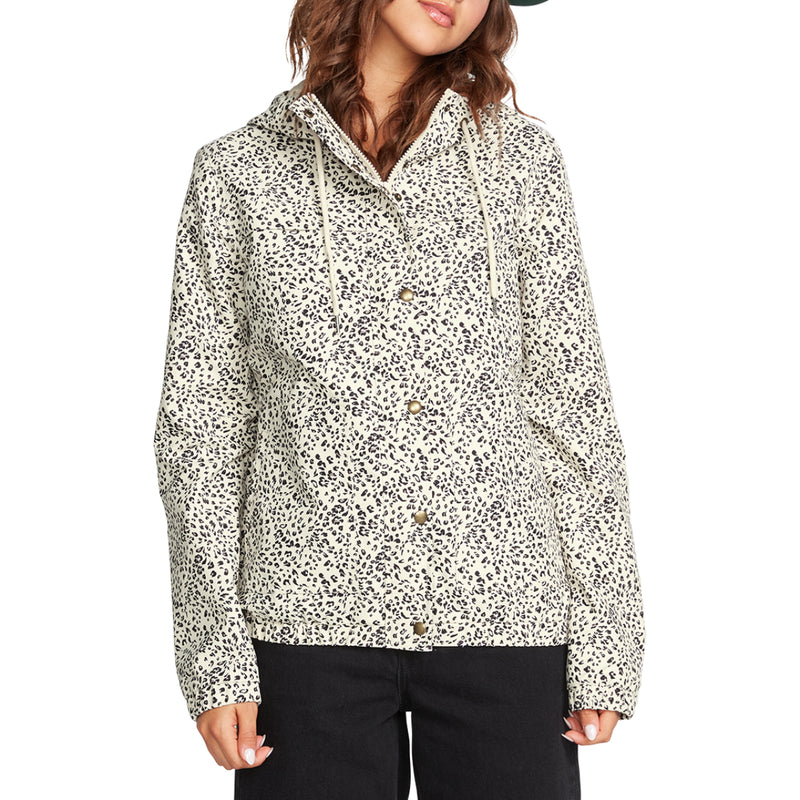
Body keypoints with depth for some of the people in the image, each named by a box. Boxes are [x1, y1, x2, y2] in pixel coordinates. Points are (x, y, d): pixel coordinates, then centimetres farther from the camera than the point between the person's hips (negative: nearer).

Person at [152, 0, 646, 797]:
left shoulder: (521, 156, 5)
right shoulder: (237, 171, 2)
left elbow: (573, 403, 4)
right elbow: (199, 421, 2)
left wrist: (604, 644, 0)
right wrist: (214, 656, -2)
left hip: (505, 615, 1)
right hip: (312, 623, -1)